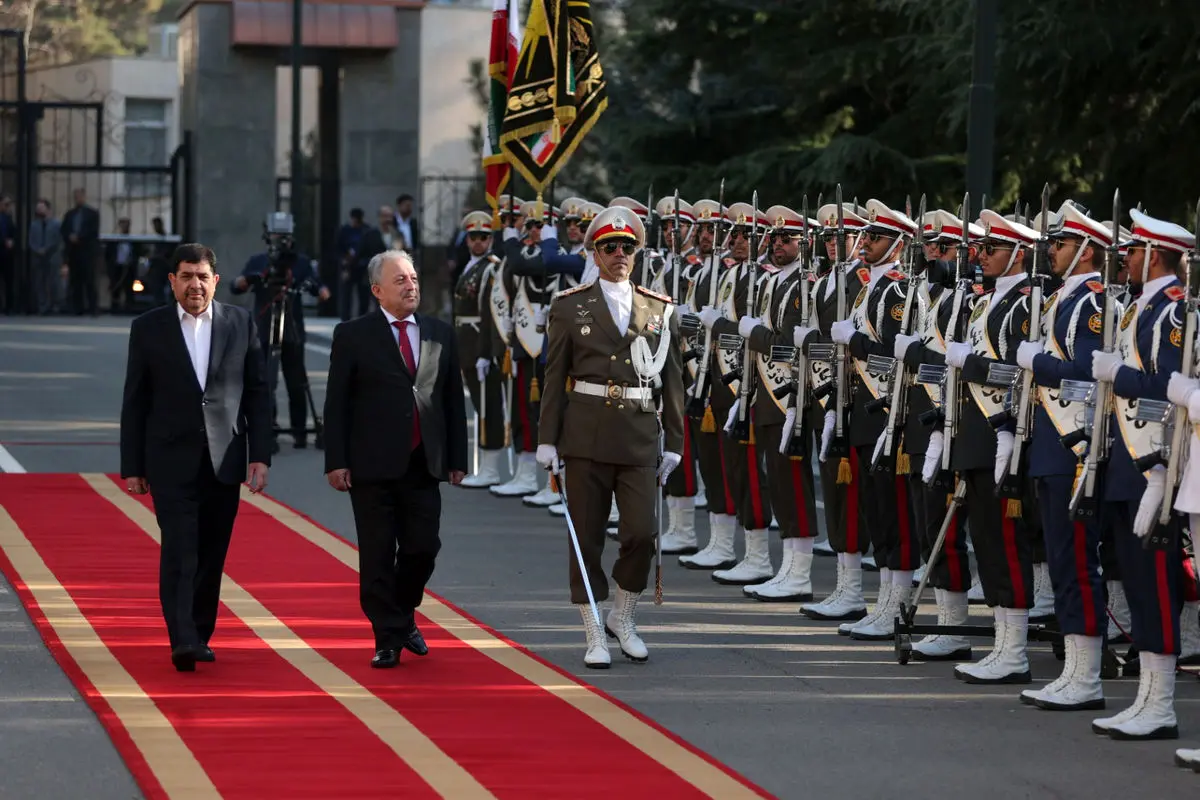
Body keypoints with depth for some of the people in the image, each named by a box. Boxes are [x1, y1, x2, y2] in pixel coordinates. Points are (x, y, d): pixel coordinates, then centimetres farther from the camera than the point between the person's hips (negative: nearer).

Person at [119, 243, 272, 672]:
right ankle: (183, 641, -19)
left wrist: (260, 455, 0)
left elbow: (257, 394, 7)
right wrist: (132, 467, 1)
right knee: (179, 549, -12)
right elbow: (135, 402, 4)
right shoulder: (148, 328, 2)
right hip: (172, 459, -2)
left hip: (224, 459, 2)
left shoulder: (241, 323, 6)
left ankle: (201, 635, 19)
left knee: (212, 554, 7)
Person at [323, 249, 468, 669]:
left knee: (423, 547, 2)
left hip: (423, 464, 3)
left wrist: (457, 458, 9)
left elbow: (453, 398, 14)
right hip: (372, 465, -3)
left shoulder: (440, 333, 12)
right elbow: (336, 404, -1)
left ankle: (403, 616, 27)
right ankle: (388, 638, 7)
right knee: (378, 555, 0)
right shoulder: (353, 335, 1)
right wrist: (336, 461, -8)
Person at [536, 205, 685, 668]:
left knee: (641, 533, -6)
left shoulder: (661, 310, 8)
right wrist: (547, 441, -1)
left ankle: (623, 618, 17)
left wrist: (673, 443, 7)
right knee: (588, 538, 1)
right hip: (585, 435, -1)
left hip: (639, 436, 1)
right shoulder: (569, 307, 4)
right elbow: (554, 378, 4)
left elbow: (672, 382, 10)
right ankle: (595, 635, 10)